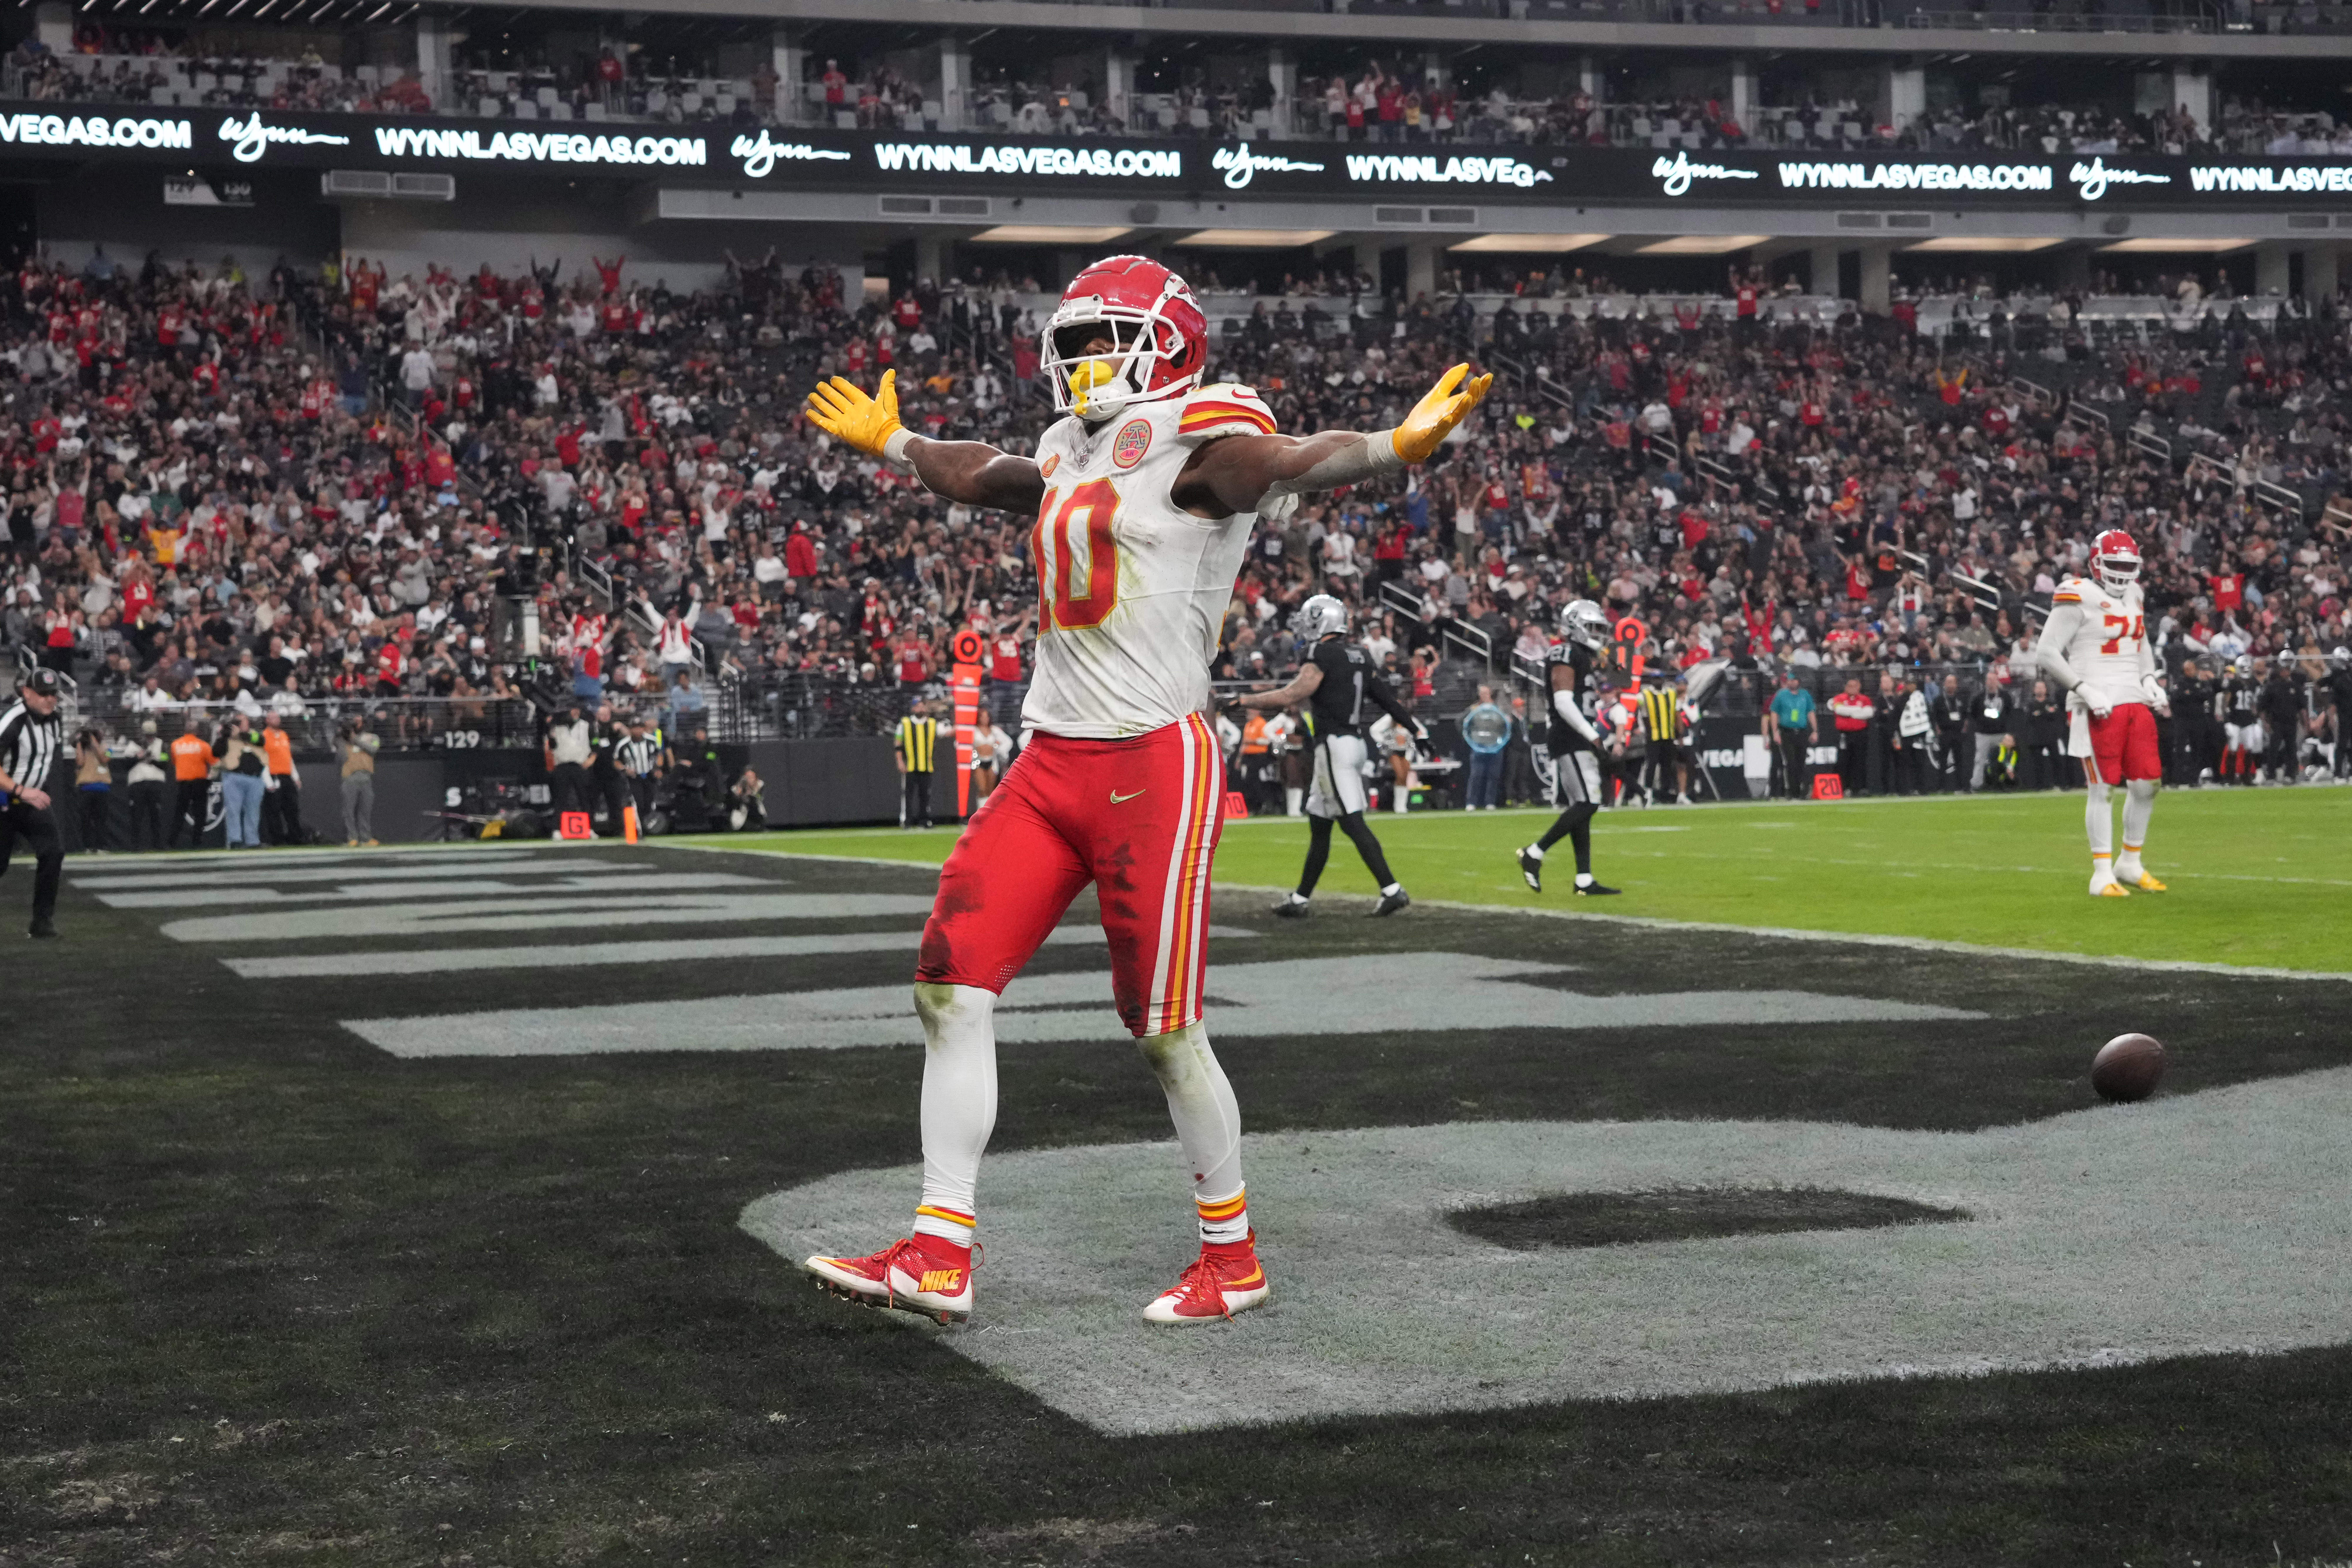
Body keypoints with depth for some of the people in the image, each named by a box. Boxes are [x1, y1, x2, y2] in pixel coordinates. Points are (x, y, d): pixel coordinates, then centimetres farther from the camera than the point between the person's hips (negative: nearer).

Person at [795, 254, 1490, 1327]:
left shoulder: (1196, 444, -8)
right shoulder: (1069, 453, 16)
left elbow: (1290, 466, -28)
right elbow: (980, 476, 38)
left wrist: (1397, 447, -48)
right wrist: (888, 443, 53)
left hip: (1152, 766, -8)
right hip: (1050, 764, 8)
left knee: (1164, 1029, -1)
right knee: (950, 989, 2)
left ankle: (1232, 1257, 18)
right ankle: (940, 1255, 8)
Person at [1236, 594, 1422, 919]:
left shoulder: (1322, 656, -11)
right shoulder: (1358, 655, 15)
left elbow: (1291, 696, -17)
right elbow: (1386, 697, 16)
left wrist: (1244, 702, -10)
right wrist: (1415, 730, 22)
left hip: (1334, 745, -9)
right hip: (1355, 742, 9)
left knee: (1352, 822, -10)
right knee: (1319, 824, 14)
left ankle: (1392, 890, -14)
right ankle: (1300, 900, 19)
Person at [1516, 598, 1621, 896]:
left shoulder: (1583, 657, 20)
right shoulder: (1565, 655, -10)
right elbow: (1563, 702, -20)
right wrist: (1593, 736, -22)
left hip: (1580, 742, 10)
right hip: (1571, 741, -10)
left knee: (1581, 807, 7)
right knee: (1586, 803, -15)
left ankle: (1584, 882, 6)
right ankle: (1534, 854, -9)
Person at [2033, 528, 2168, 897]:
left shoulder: (2132, 596, 16)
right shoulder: (2079, 599, -8)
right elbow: (2046, 653, -12)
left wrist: (2149, 680, 14)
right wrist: (2085, 690, -18)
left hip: (2135, 702, 8)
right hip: (2098, 709, -8)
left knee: (2148, 783, 7)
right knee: (2101, 788, -6)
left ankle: (2130, 863, 21)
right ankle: (2102, 875, -1)